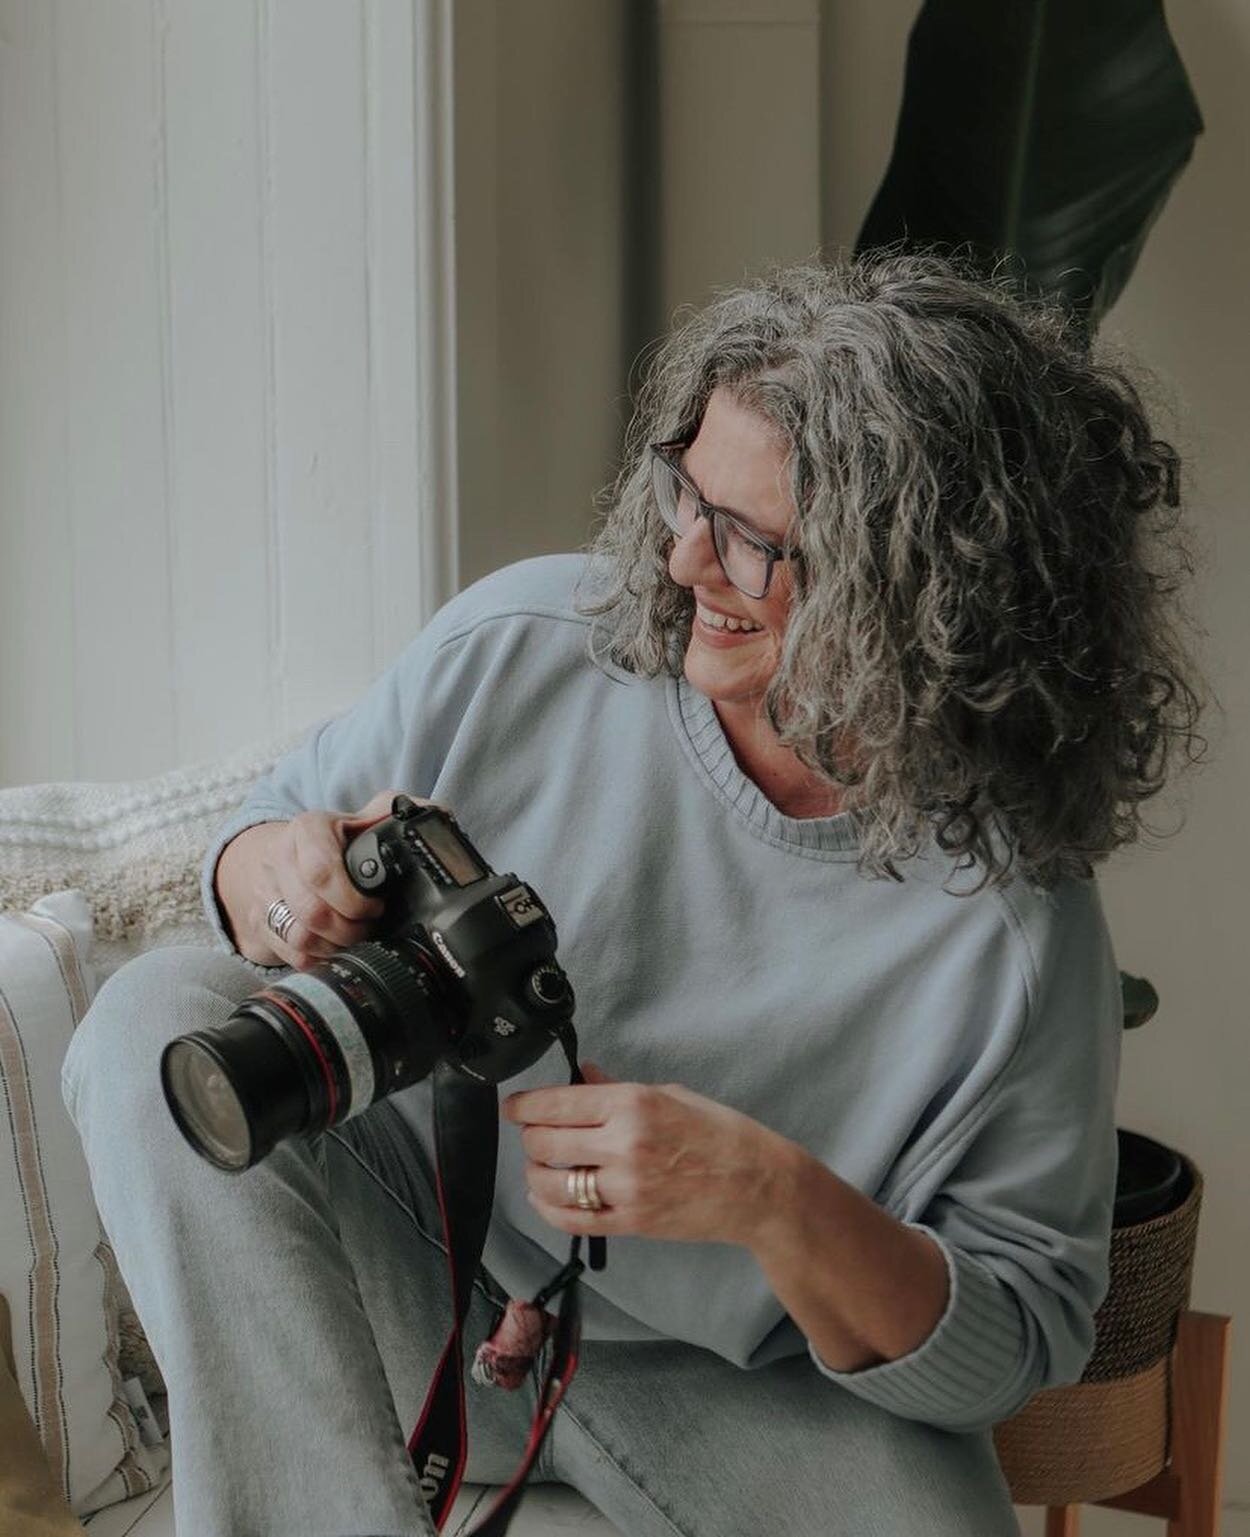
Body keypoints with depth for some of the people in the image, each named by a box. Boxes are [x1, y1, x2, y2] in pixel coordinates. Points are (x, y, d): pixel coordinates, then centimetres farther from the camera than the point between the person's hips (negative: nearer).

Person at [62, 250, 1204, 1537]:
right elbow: (268, 827, 2)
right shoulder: (520, 645, -15)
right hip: (404, 1265, 3)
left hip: (732, 1393, -2)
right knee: (158, 1019, -23)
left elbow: (1022, 1345, -14)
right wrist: (281, 878, -24)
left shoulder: (1014, 918, -21)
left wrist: (778, 1199, -32)